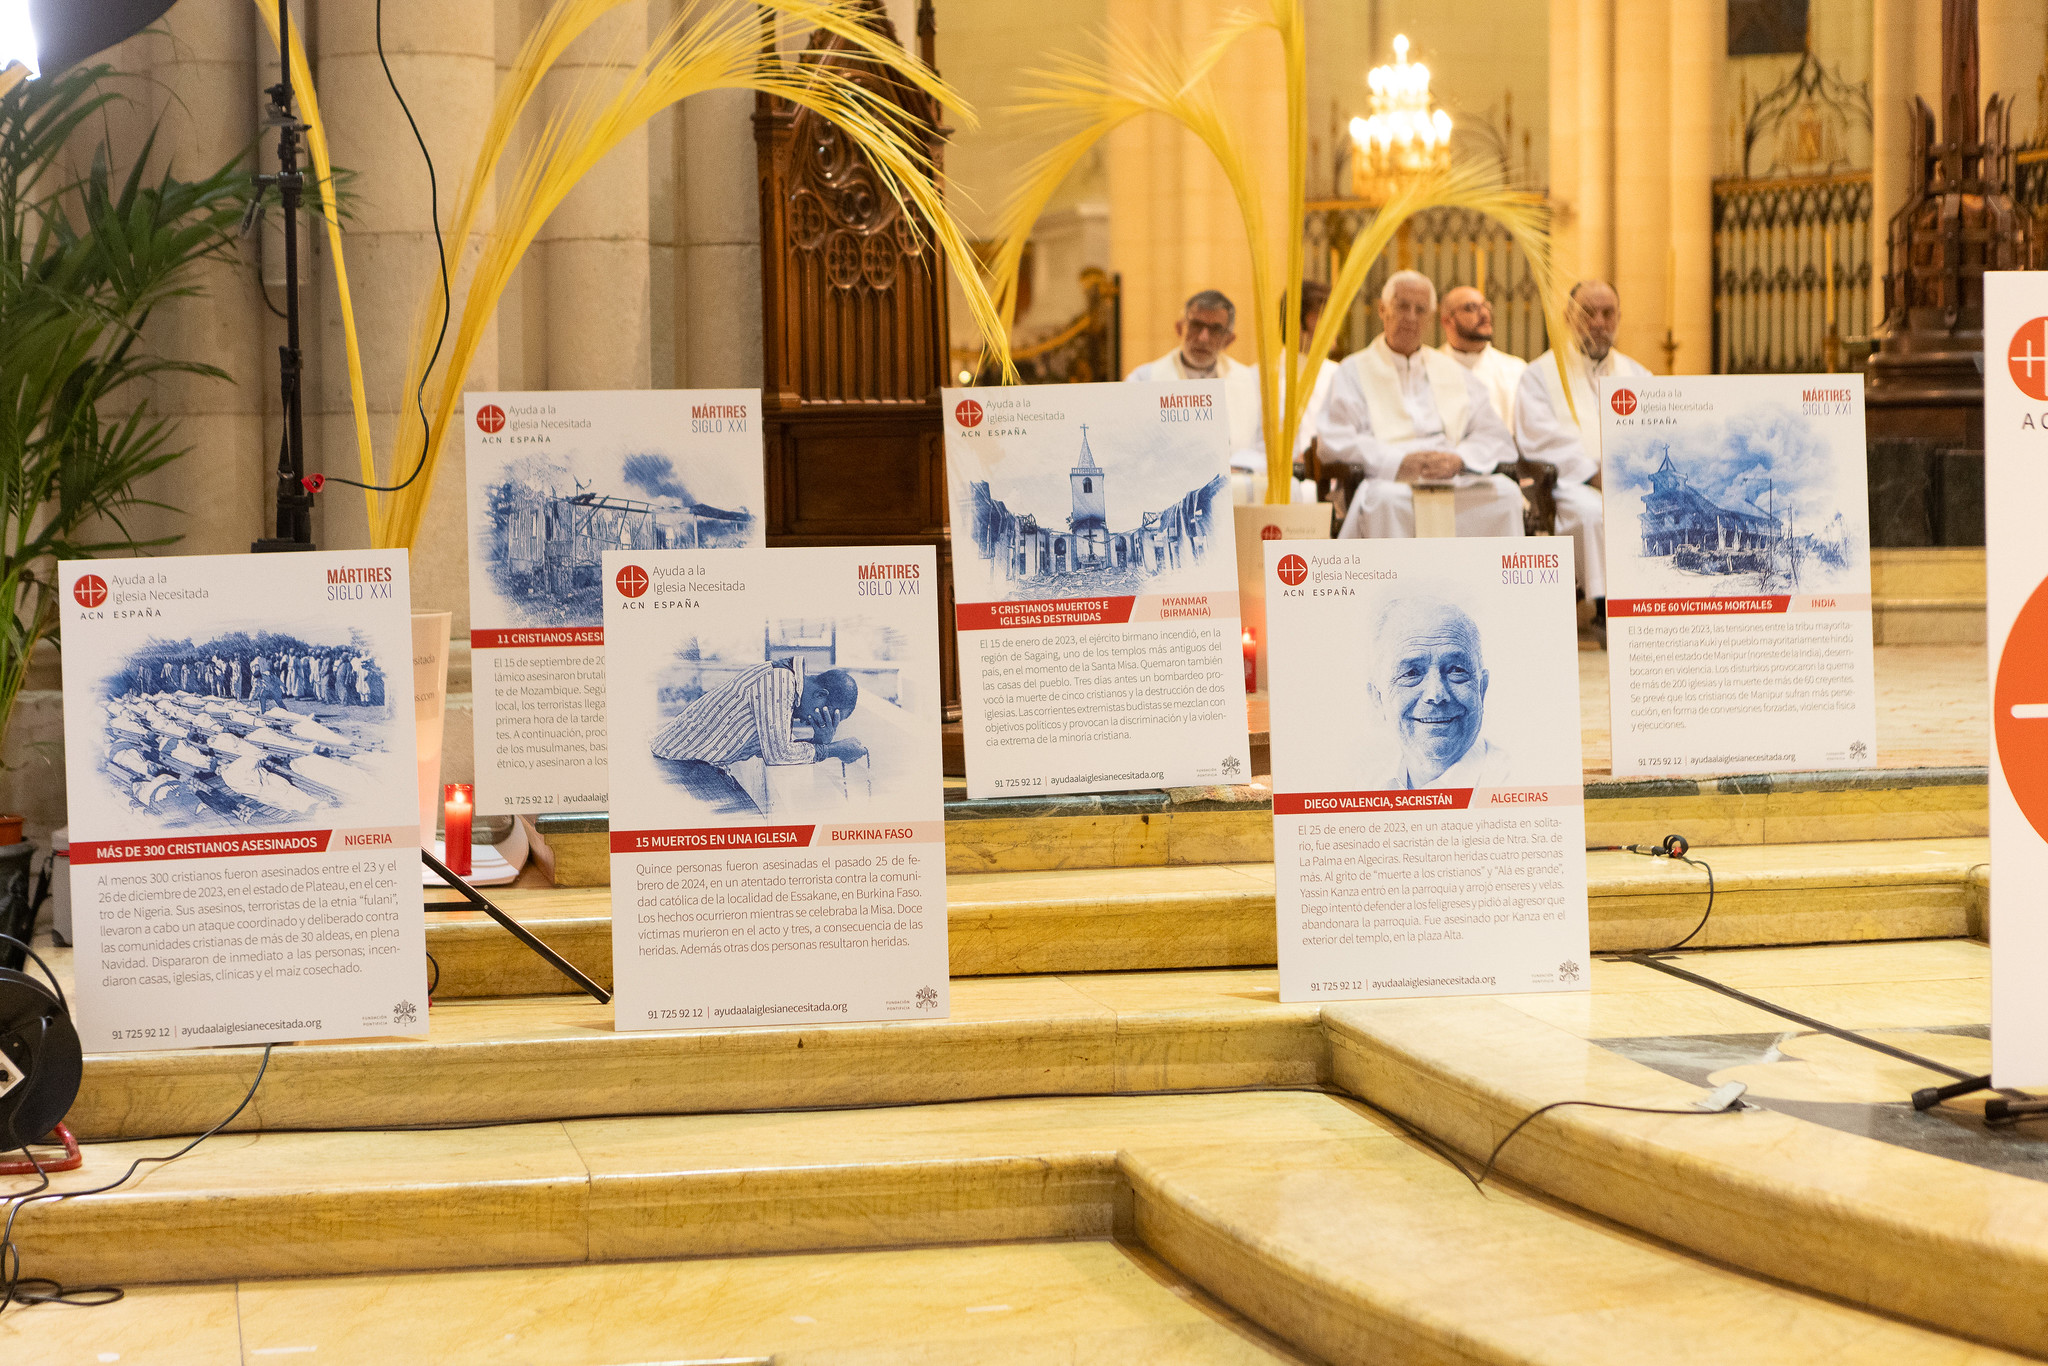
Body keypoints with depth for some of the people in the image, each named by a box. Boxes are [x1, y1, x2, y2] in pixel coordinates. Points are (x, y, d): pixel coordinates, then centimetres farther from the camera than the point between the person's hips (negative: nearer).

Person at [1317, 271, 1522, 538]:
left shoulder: (1453, 372, 25)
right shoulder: (1355, 371, 13)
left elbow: (1494, 435, 14)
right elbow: (1336, 441, -2)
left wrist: (1458, 460, -9)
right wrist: (1399, 462, -16)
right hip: (1388, 481, -3)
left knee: (1505, 492, -27)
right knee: (1385, 498, -39)